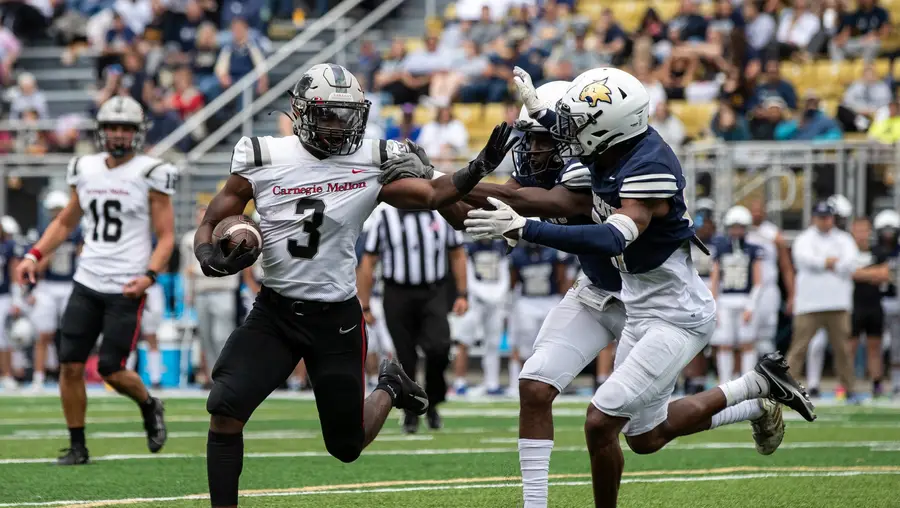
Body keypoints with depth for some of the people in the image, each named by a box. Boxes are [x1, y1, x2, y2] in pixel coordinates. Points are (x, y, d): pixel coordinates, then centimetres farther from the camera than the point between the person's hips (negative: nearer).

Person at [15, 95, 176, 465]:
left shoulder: (150, 175, -5)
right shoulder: (85, 171, 9)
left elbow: (166, 236, -5)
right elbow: (65, 222, 21)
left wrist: (150, 276, -20)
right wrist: (35, 255, 7)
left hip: (126, 288, -5)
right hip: (87, 283, 5)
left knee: (111, 370, -7)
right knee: (70, 365, -2)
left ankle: (149, 407, 25)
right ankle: (77, 446, 9)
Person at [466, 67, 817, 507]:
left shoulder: (648, 169, -29)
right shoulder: (612, 152, -3)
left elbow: (612, 239, -43)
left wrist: (523, 229, -47)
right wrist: (541, 112, 15)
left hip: (676, 317, -10)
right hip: (644, 310, 10)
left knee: (600, 423, -17)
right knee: (644, 437, 20)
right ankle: (757, 397, 33)